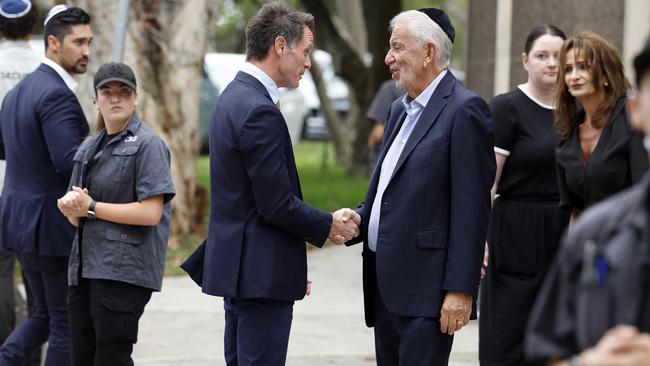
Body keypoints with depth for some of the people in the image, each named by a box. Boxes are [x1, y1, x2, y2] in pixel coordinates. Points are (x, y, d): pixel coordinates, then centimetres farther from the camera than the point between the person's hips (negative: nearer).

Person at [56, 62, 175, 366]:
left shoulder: (148, 144, -5)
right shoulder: (89, 147, 18)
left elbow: (151, 213, -14)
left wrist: (91, 208, -9)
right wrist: (70, 206, -6)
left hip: (124, 270, -7)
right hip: (85, 267, 7)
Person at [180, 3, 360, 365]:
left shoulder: (234, 97, 13)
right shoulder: (260, 111, -19)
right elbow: (277, 205, -20)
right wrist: (329, 225, -4)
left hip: (237, 265, 10)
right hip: (262, 275, -10)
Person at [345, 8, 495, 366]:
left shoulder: (464, 109, -11)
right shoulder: (400, 109, 18)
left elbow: (472, 206, -15)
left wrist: (461, 289, -19)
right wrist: (355, 221, 2)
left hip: (425, 288, -9)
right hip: (385, 283, 9)